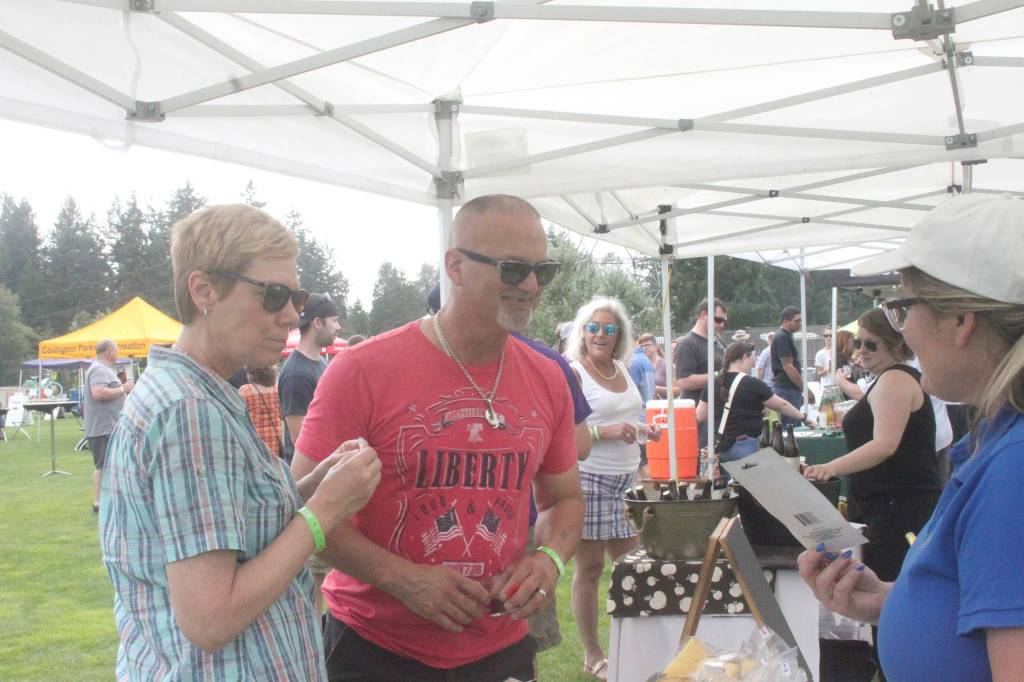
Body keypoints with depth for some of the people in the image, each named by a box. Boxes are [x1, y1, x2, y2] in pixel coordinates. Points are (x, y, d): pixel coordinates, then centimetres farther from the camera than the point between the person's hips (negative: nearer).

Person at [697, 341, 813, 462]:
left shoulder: (714, 384, 3)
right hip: (745, 446, -5)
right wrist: (804, 418, 14)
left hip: (720, 447, 5)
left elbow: (700, 416, 5)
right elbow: (782, 406, 1)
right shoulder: (753, 385, -9)